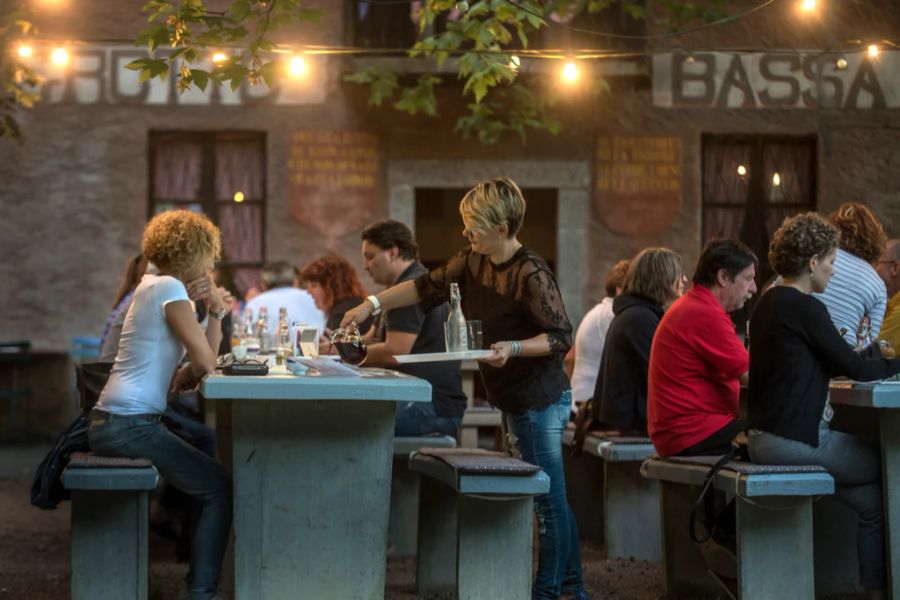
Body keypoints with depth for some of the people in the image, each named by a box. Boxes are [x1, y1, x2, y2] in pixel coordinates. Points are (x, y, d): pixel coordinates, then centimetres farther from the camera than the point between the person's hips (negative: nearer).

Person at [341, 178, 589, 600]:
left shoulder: (531, 275, -19)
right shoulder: (472, 263, 6)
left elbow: (561, 338, -18)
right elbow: (427, 287, 15)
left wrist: (514, 348, -31)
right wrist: (372, 304, 9)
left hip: (538, 400, -9)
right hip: (517, 401, 9)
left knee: (549, 502, -2)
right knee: (552, 500, 15)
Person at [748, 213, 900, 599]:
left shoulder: (768, 304, 13)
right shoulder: (805, 308, -14)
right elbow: (856, 370, -10)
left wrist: (869, 355, 20)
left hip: (762, 437, 9)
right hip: (795, 440, -9)